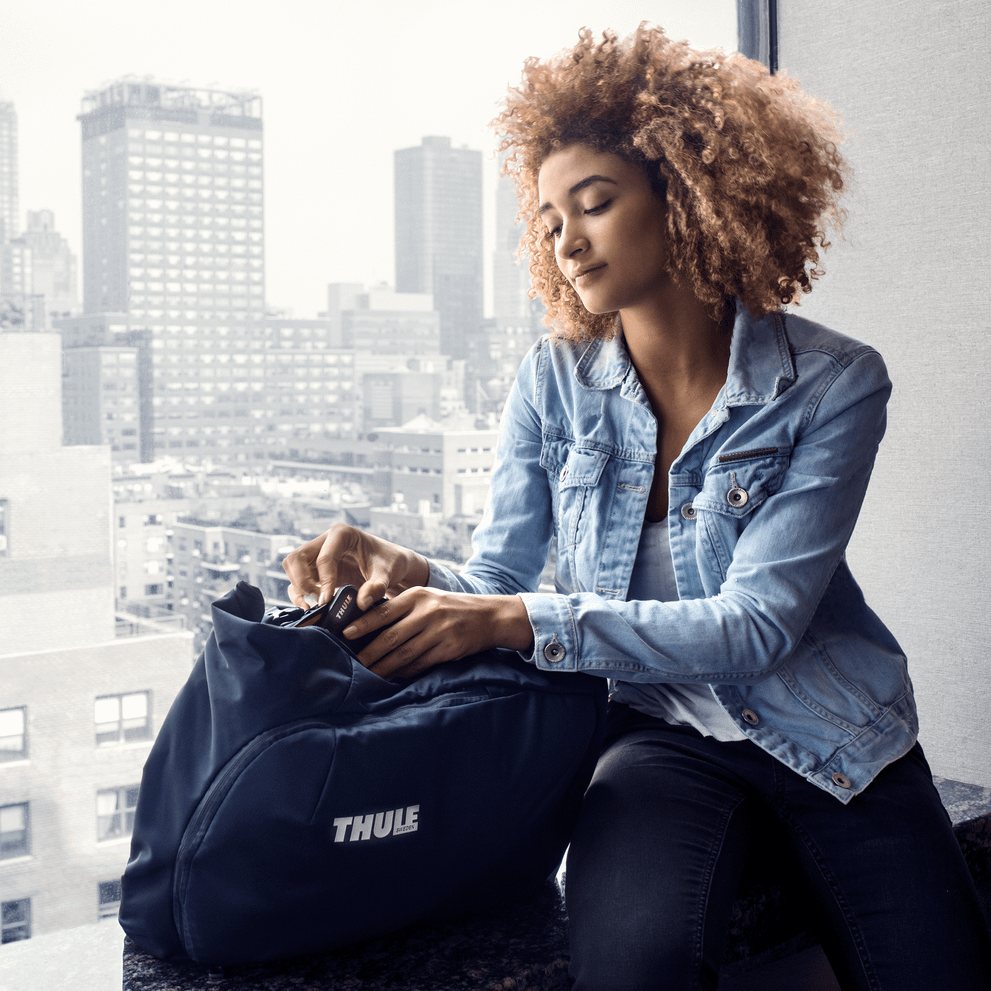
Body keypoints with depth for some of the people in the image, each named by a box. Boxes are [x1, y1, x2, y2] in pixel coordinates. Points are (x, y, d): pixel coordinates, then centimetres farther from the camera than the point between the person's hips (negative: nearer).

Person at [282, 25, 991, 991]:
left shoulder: (832, 383, -9)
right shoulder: (555, 382, 1)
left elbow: (755, 626, -18)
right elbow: (496, 578, 0)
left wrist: (519, 620, -29)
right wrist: (408, 575, -25)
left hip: (828, 735, 1)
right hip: (659, 730, 0)